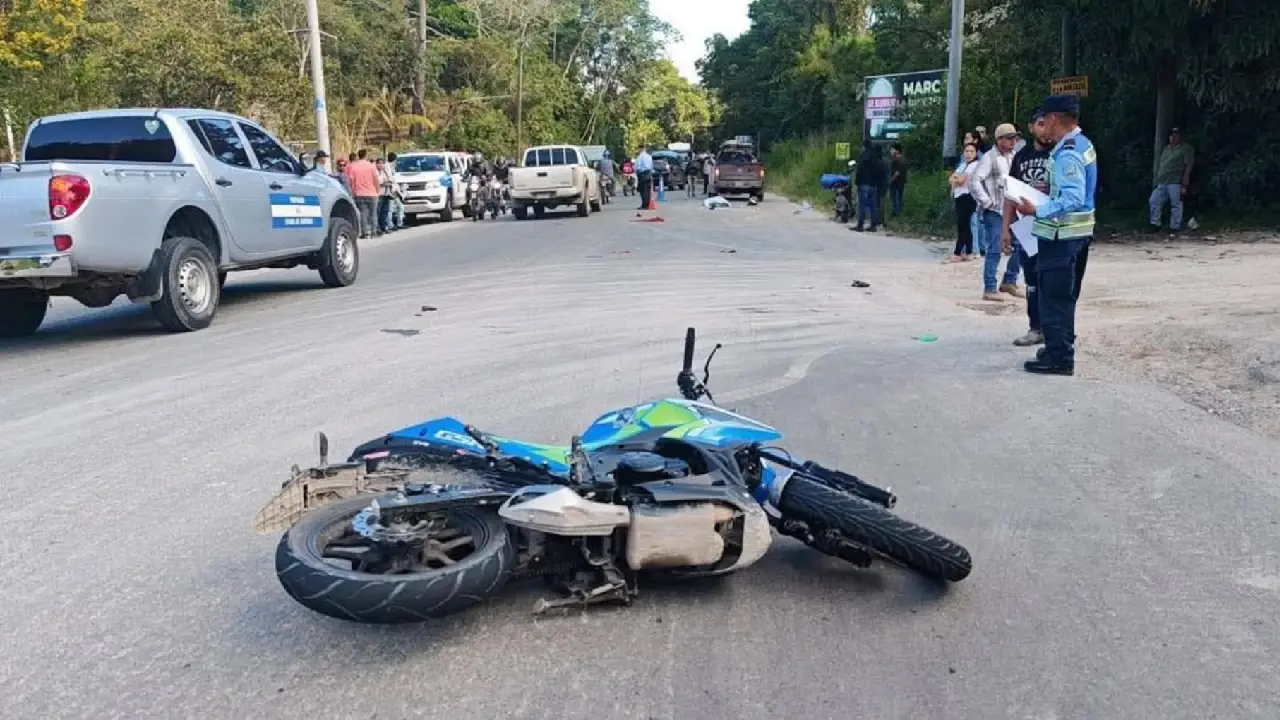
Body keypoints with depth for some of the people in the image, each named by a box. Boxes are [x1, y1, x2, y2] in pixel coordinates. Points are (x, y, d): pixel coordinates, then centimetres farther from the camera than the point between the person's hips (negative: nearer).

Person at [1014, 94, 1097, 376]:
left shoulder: (1067, 154, -20)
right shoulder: (1083, 144, 13)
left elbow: (1073, 200, -26)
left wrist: (1037, 210, -23)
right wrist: (1048, 190, 12)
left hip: (1061, 234, -10)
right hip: (1077, 232, 10)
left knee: (1054, 296, -4)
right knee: (1063, 295, 19)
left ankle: (1058, 358, 1)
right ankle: (1062, 348, 30)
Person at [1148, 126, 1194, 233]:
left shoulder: (1186, 149, 1)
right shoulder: (1166, 148, 22)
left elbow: (1188, 167, -6)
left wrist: (1184, 185, -14)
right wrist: (1156, 181, 14)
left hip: (1175, 183, -7)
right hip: (1162, 183, 7)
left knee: (1176, 205, -4)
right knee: (1154, 201, 2)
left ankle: (1175, 227, 1)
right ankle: (1155, 224, 9)